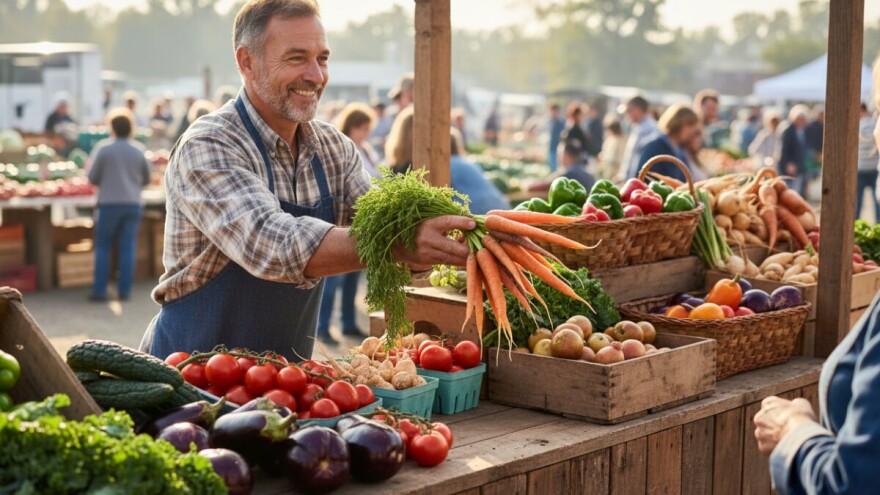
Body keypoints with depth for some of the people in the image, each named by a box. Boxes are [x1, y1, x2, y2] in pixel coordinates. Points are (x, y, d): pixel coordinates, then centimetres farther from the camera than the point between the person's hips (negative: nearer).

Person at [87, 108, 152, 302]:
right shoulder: (139, 150, 2)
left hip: (109, 203, -2)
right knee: (128, 247, 5)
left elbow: (93, 178, -4)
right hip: (133, 204, 2)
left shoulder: (103, 148, -6)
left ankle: (99, 290, 4)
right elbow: (146, 179, 10)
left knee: (103, 247, 6)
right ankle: (125, 290, 6)